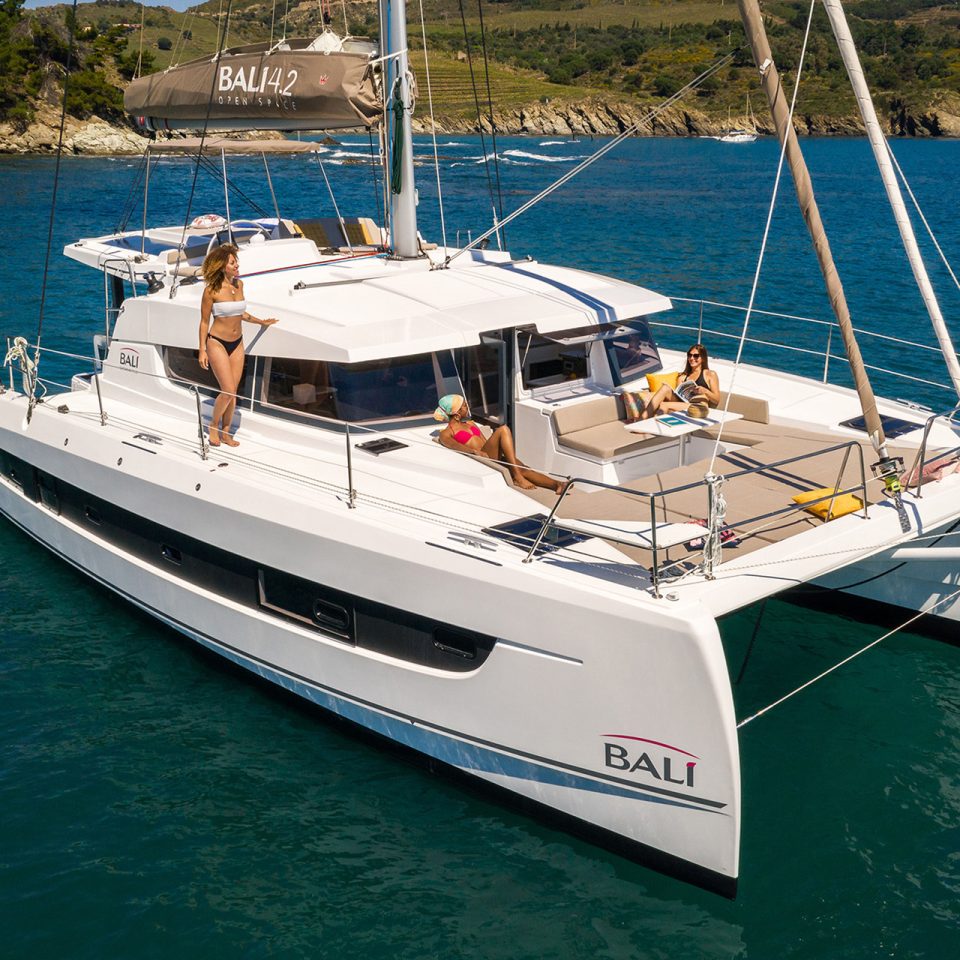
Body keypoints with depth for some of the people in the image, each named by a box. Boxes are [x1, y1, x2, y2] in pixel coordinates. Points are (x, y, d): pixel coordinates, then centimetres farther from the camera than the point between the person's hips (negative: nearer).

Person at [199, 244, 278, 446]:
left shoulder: (239, 284, 2)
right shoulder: (212, 290, -14)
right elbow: (204, 321, -7)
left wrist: (260, 322, 23)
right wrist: (202, 350, -8)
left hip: (237, 344, 6)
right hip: (217, 343, -6)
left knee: (233, 392, 7)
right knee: (228, 391, -12)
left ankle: (226, 432, 21)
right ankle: (214, 426, 12)